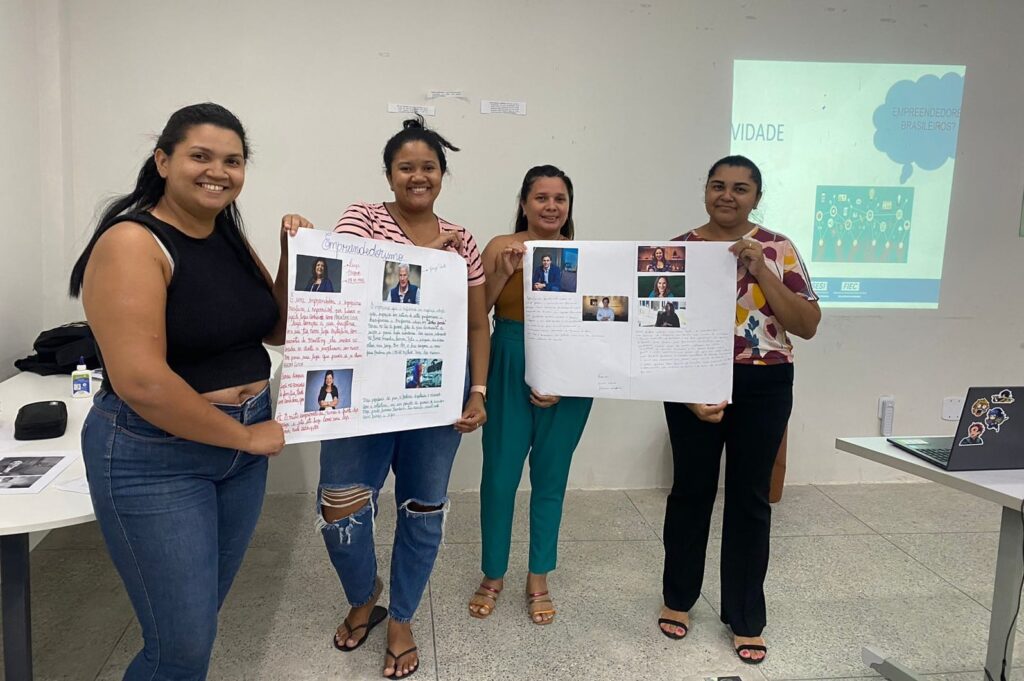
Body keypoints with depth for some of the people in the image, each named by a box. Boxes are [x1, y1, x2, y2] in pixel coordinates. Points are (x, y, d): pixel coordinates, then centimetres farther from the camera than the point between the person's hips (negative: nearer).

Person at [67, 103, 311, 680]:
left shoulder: (232, 241, 5)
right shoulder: (131, 242, -17)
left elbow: (277, 330, 12)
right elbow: (140, 381, -25)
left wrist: (294, 256, -3)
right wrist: (246, 436, -16)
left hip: (242, 447, 7)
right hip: (155, 458, -7)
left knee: (202, 616, 21)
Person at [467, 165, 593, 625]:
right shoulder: (501, 248, -3)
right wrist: (504, 272, -16)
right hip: (509, 375, -1)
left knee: (550, 479, 11)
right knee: (499, 477, 3)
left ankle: (539, 580, 29)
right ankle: (493, 575, 27)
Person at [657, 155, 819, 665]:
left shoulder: (778, 249, 1)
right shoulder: (679, 249, 1)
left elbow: (807, 325, -5)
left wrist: (761, 272, -15)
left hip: (763, 388, 0)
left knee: (749, 497, 8)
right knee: (691, 490, 10)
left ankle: (745, 619, 23)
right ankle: (678, 598, 31)